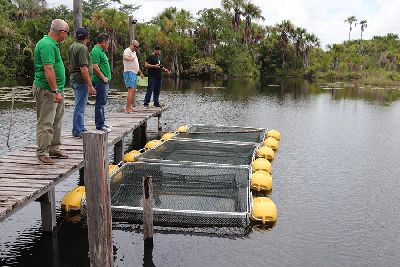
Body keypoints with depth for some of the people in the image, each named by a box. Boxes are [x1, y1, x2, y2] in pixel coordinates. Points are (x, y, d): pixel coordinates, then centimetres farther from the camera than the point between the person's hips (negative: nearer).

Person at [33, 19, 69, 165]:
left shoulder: (51, 43, 15)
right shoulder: (47, 45, -18)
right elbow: (48, 69, -24)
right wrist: (55, 91, -24)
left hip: (55, 90, 11)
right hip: (47, 90, -11)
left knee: (56, 121, 16)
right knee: (46, 123, -4)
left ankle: (54, 149, 26)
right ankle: (42, 153, 4)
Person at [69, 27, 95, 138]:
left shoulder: (72, 46, 13)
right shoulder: (82, 48, -17)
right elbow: (83, 68, -23)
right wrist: (90, 85, -21)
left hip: (74, 79, 10)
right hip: (81, 81, -10)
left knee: (80, 106, 17)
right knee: (80, 107, -4)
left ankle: (81, 129, 25)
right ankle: (77, 132, 2)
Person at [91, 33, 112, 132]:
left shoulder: (101, 51, 18)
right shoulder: (96, 51, -15)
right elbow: (94, 66, -23)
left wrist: (107, 78, 18)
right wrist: (103, 77, -17)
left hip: (105, 81, 11)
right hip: (100, 82, -11)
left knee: (102, 102, 16)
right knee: (100, 103, -7)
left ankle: (101, 122, 24)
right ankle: (99, 125, -3)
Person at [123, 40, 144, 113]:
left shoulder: (134, 52, 20)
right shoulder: (127, 51, -9)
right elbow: (125, 56, -34)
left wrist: (140, 72, 33)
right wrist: (130, 59, -55)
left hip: (134, 74, 10)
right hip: (129, 73, -10)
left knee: (134, 91, 13)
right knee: (131, 90, -18)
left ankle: (131, 106, 20)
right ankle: (127, 109, -21)